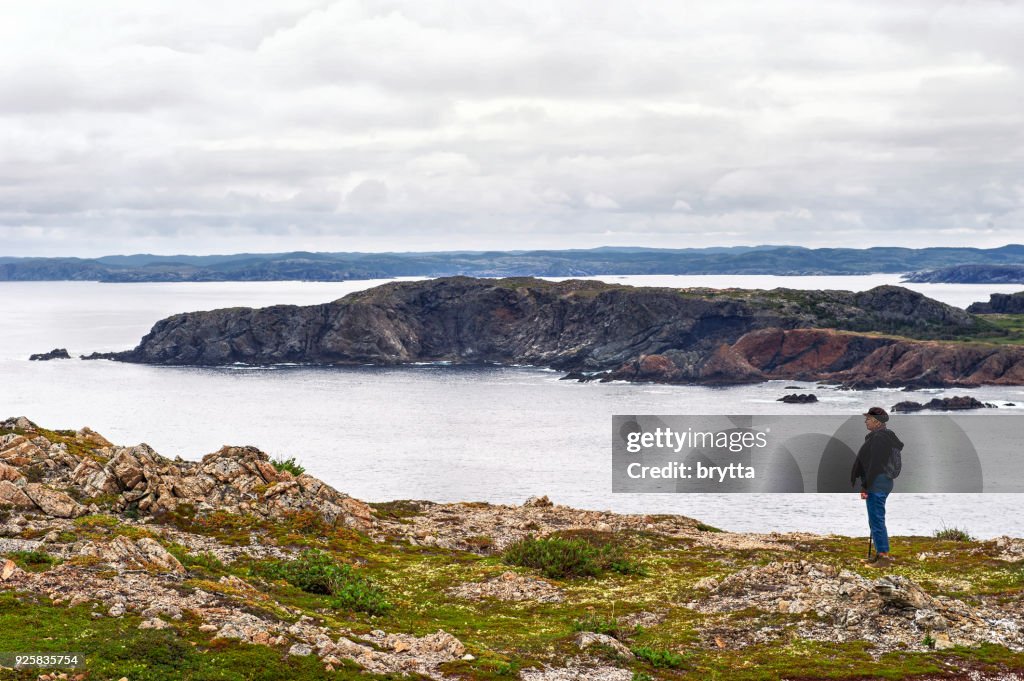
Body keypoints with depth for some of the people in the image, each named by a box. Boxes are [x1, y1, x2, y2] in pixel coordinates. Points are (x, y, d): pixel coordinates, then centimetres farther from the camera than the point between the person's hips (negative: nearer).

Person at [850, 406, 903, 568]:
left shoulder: (879, 438, -16)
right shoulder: (885, 436, 14)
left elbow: (874, 465, -20)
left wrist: (865, 487, -19)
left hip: (876, 484, -11)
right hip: (882, 483, 11)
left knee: (876, 520, -6)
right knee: (876, 520, 16)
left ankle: (884, 557, -4)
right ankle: (881, 554, 22)